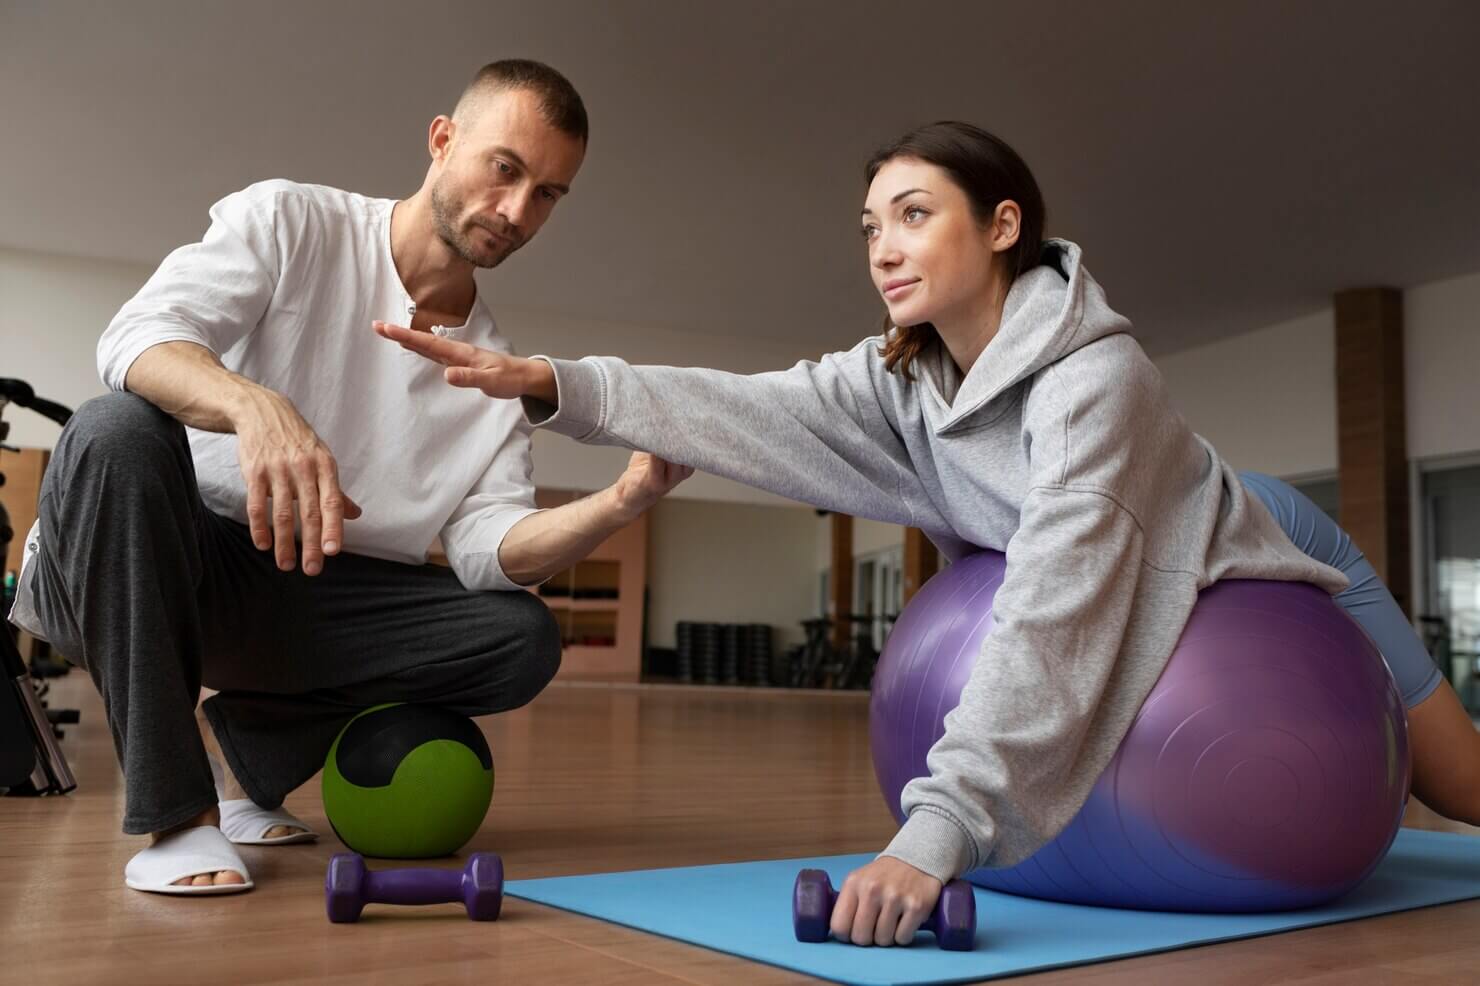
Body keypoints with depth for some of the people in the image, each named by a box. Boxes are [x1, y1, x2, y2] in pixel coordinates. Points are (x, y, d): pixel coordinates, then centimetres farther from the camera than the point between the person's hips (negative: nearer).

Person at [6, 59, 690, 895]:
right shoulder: (289, 222, -8)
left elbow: (489, 549, -10)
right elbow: (136, 338, -24)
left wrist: (622, 503, -29)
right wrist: (256, 407, -46)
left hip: (308, 600, 4)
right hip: (131, 575, -3)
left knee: (523, 640, -16)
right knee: (120, 430, -34)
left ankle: (244, 745, 2)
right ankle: (175, 811, -25)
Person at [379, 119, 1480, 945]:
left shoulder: (1091, 371, -39)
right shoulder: (899, 380, -17)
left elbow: (1049, 611, -48)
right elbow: (744, 410, -29)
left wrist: (936, 828, -54)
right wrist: (554, 383, -41)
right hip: (1139, 608, 6)